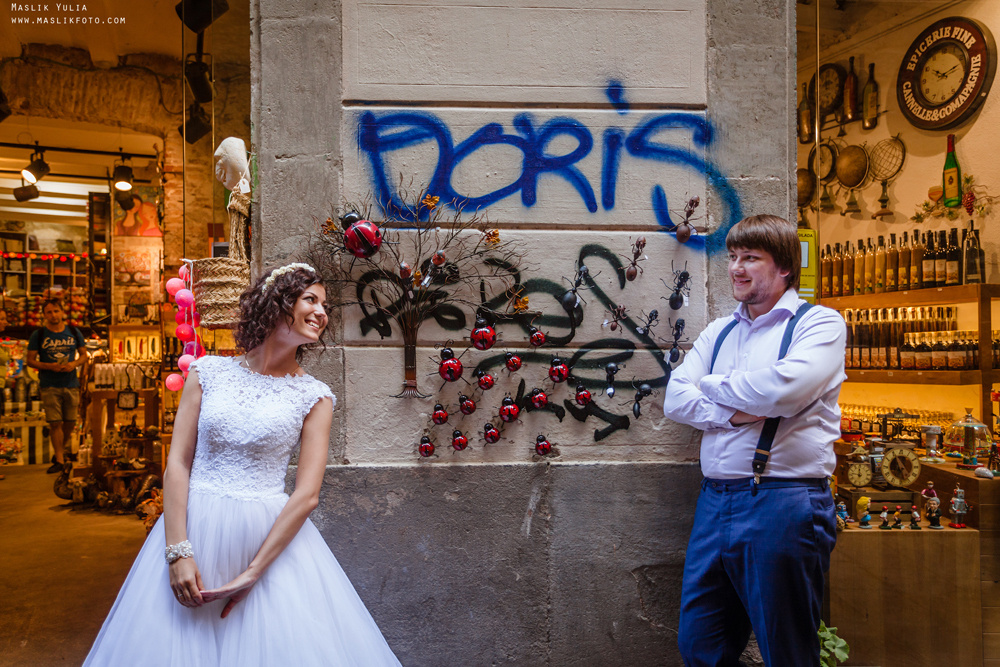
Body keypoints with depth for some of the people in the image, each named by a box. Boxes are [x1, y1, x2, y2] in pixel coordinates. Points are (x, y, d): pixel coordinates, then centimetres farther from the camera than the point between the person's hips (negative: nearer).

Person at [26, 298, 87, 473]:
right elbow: (30, 360, 1)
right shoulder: (38, 335, 1)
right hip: (49, 386, -2)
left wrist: (74, 364, -9)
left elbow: (84, 355, 13)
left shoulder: (74, 332, 7)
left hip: (71, 385, 2)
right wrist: (50, 366, -16)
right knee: (55, 423, -4)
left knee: (70, 422, 7)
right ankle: (59, 459, 3)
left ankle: (61, 449, 32)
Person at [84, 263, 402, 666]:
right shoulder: (208, 372, 2)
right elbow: (178, 462, 0)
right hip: (195, 529, 1)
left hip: (272, 538, -1)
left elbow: (307, 494, -7)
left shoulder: (314, 397, -1)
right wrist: (177, 551, -9)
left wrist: (252, 573, -13)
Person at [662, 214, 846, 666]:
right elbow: (675, 400, 5)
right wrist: (734, 413, -12)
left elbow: (783, 388, -20)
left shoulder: (820, 323, -1)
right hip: (714, 501, 6)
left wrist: (712, 386, -2)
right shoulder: (719, 333, 16)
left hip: (783, 503, -5)